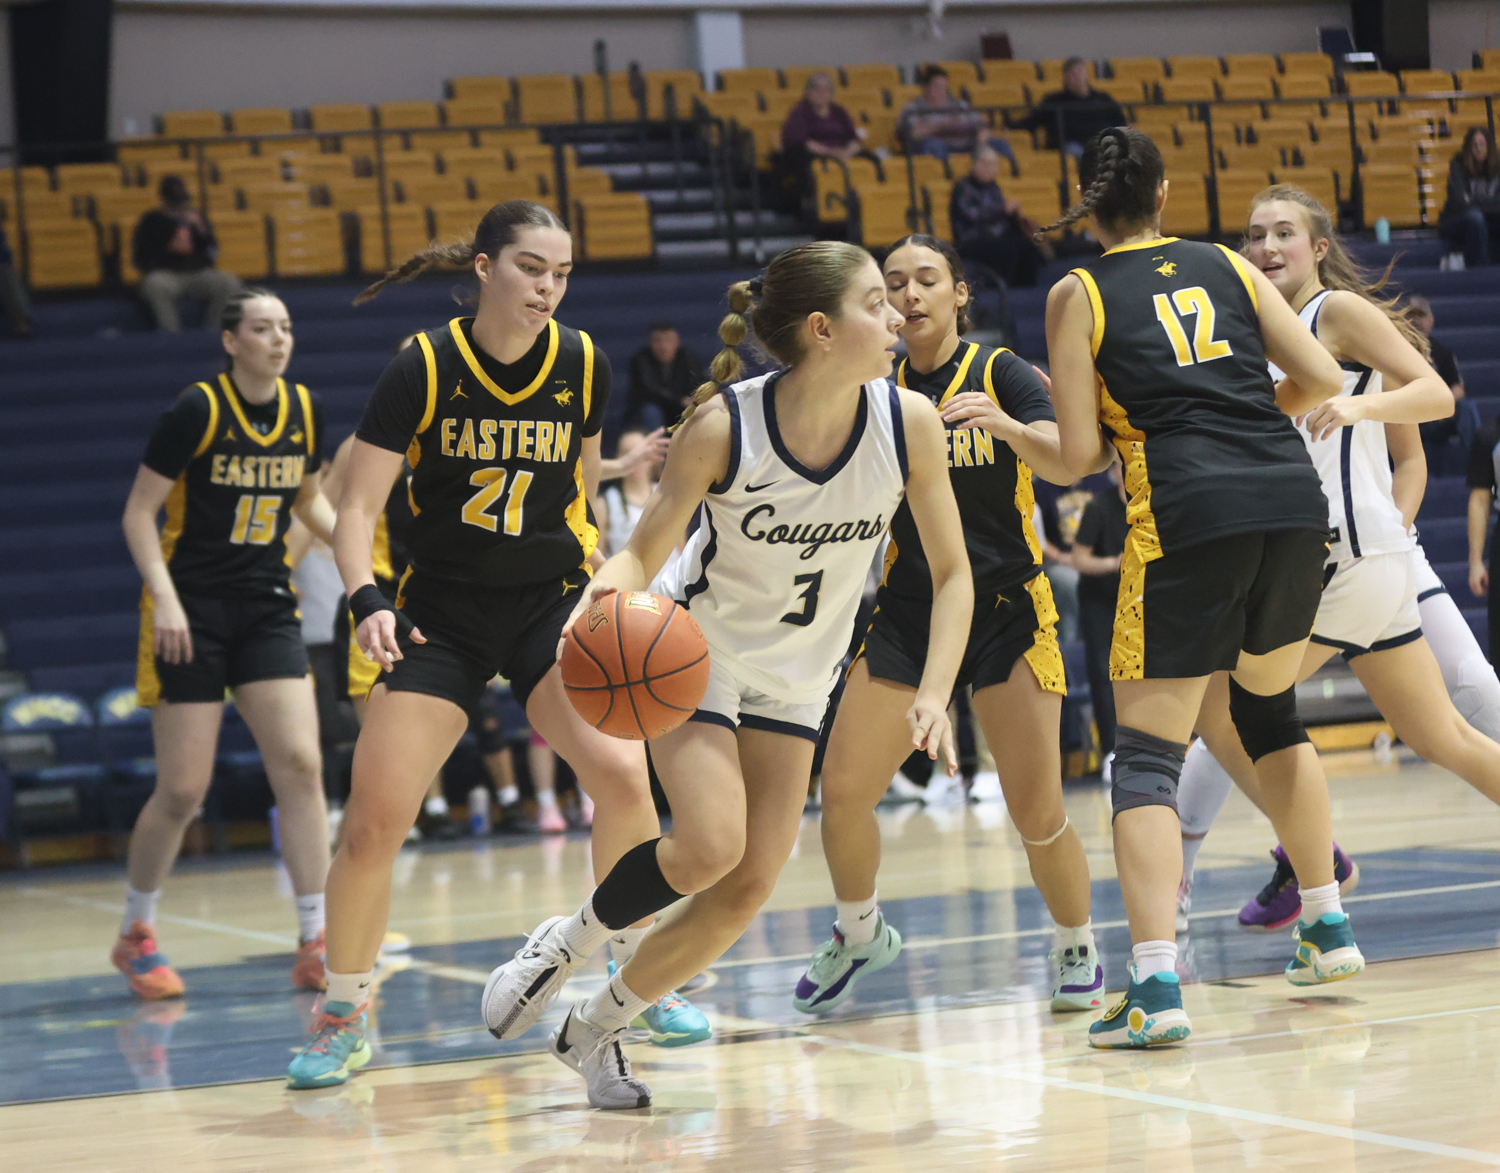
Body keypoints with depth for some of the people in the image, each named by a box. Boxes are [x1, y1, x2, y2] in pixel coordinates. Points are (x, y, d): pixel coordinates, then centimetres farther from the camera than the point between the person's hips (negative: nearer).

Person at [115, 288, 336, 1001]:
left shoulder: (304, 410, 4)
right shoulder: (197, 410, -12)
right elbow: (138, 513, -9)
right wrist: (164, 596, -20)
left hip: (267, 609, 4)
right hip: (191, 613, -4)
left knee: (300, 765, -10)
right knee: (183, 789, -3)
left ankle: (316, 946, -7)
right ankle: (135, 933, 20)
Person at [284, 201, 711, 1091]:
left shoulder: (584, 366, -4)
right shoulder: (426, 366, -12)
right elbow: (360, 508, -11)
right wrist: (368, 600, -27)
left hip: (553, 600, 1)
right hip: (442, 609, -1)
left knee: (621, 773, -20)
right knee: (374, 821, -9)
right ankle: (343, 1019, 12)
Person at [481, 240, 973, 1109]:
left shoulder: (910, 422, -18)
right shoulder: (724, 425, -25)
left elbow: (951, 571, -8)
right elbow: (646, 553, -16)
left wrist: (934, 695, -19)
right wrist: (607, 593, -39)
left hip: (795, 677, 4)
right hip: (696, 648, -4)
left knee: (749, 889, -3)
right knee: (710, 845, -24)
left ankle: (598, 1029, 16)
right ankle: (566, 944, 5)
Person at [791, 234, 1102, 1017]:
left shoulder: (1001, 373, -7)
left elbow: (1066, 463, -23)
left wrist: (1004, 425, -42)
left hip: (1005, 607, -3)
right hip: (908, 608, 3)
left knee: (1037, 811, -10)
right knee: (843, 789, -6)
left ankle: (1076, 949, 16)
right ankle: (860, 933, 21)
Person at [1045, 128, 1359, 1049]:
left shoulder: (1079, 295, 7)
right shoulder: (1225, 264, 17)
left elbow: (1081, 453, 1)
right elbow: (1322, 378, 10)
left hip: (1189, 515, -4)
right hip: (1294, 499, 5)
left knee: (1148, 753, -2)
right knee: (1269, 706, 28)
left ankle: (1156, 986, -17)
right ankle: (1330, 927, 31)